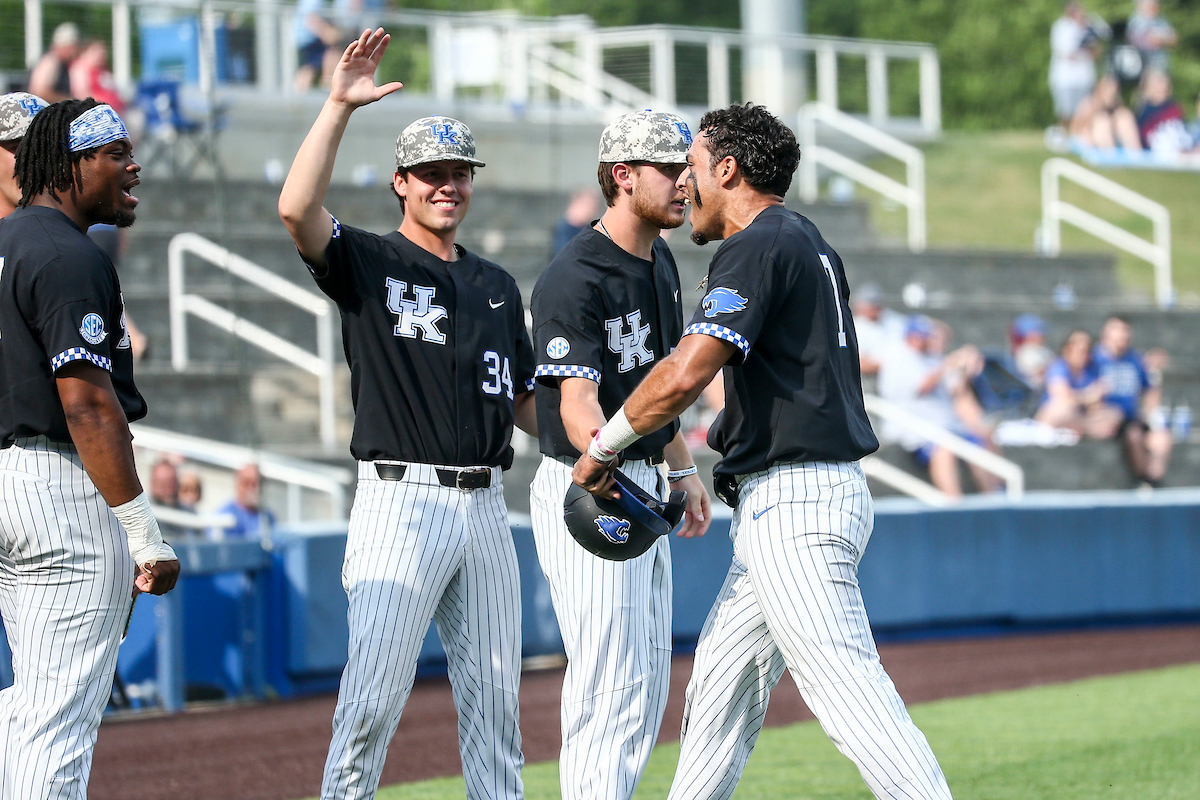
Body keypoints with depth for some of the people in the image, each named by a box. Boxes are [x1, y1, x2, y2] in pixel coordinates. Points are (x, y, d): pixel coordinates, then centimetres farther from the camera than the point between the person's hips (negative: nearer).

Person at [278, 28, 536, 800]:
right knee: (375, 691, -9)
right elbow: (297, 209, -19)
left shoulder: (497, 285, 18)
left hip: (485, 503, 6)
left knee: (494, 693, 8)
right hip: (402, 499, -6)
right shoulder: (368, 262, 1)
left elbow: (525, 399, 24)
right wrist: (339, 106, -22)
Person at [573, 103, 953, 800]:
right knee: (723, 679, 17)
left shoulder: (759, 248, -13)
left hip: (794, 502, -11)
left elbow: (684, 375, -23)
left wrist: (604, 447, -11)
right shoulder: (808, 243, 20)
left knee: (847, 687, -15)